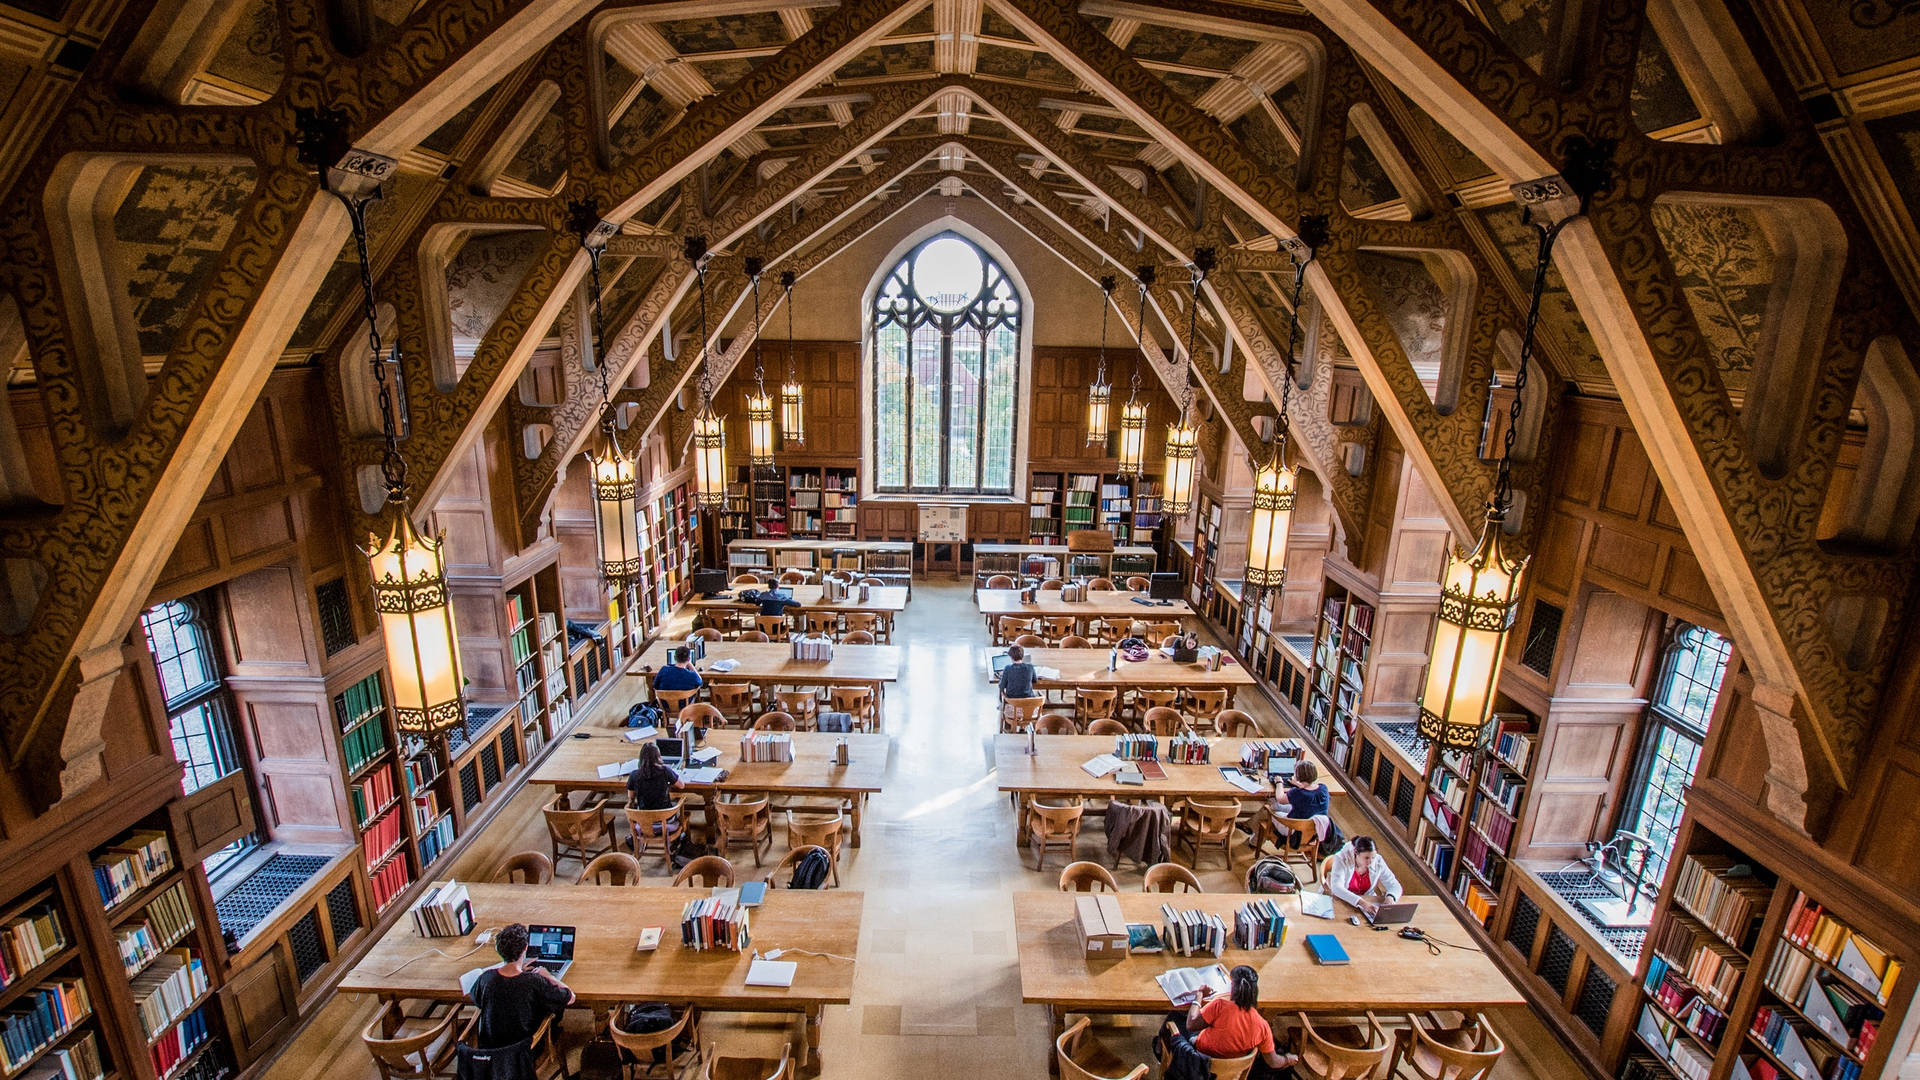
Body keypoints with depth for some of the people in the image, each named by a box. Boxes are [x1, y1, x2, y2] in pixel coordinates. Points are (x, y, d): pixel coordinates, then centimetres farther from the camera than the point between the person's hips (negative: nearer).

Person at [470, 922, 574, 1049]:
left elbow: (476, 998, 7)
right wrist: (548, 976, -1)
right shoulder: (534, 982, -31)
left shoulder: (486, 978, -20)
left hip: (488, 1046, 4)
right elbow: (570, 998, -17)